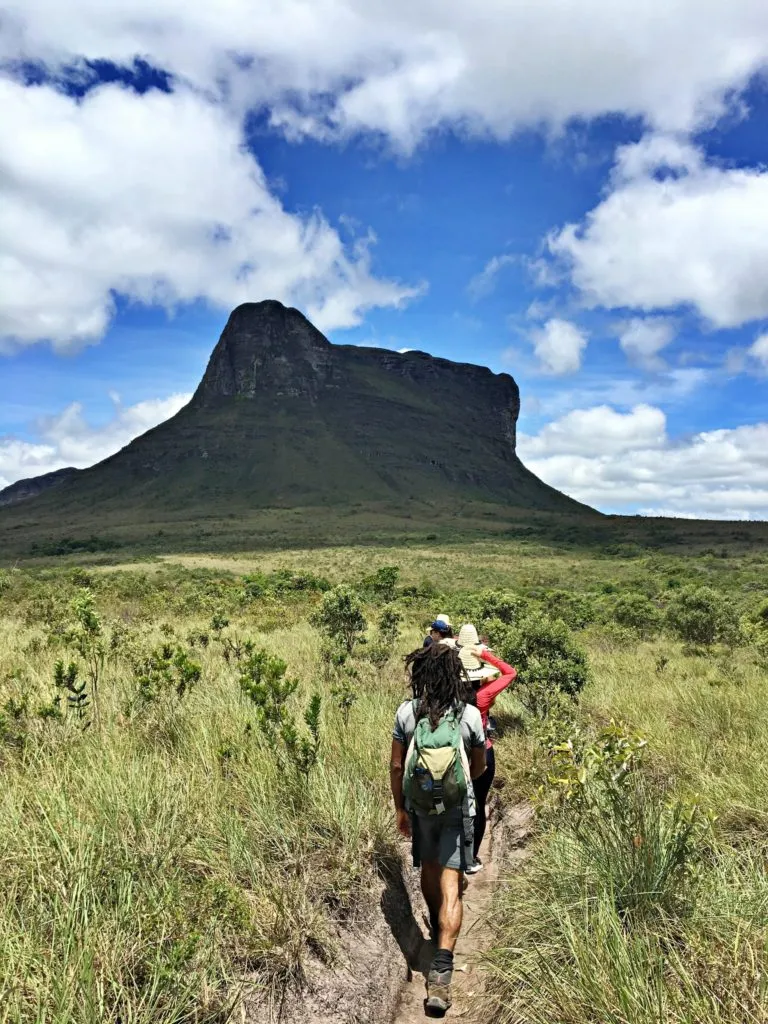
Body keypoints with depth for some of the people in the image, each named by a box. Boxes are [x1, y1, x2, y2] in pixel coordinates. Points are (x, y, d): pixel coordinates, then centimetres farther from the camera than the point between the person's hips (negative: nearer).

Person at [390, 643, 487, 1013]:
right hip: (457, 808, -2)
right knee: (450, 886, 2)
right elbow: (479, 767, 2)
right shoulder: (470, 714, -12)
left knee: (429, 870, 25)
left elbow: (396, 766, -5)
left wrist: (400, 808, 8)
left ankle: (437, 927, 49)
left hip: (419, 805, 2)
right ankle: (442, 965, -7)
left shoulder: (406, 712, -12)